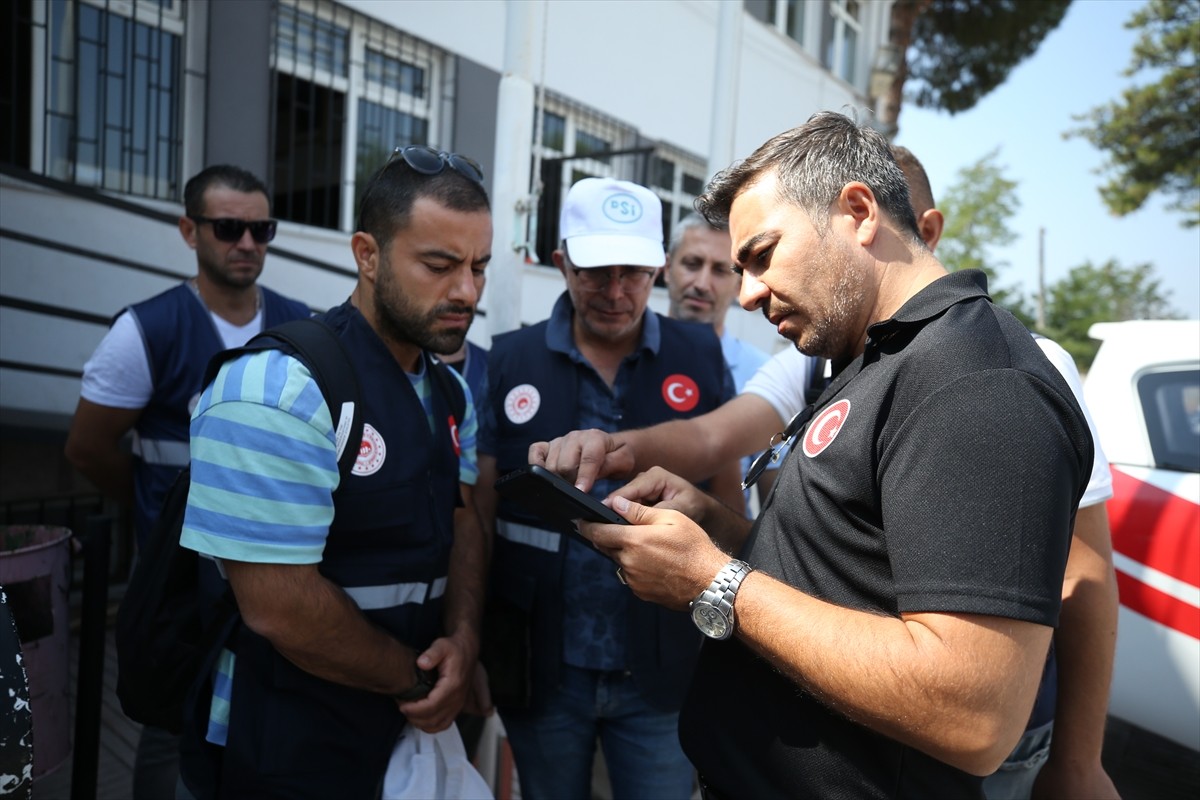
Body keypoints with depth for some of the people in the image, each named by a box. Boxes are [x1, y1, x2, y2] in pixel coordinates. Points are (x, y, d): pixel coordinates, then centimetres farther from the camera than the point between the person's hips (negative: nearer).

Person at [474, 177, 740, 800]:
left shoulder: (700, 356, -3)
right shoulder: (509, 360, -3)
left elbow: (725, 500, 3)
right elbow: (481, 510, 0)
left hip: (663, 670, 0)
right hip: (542, 667, 1)